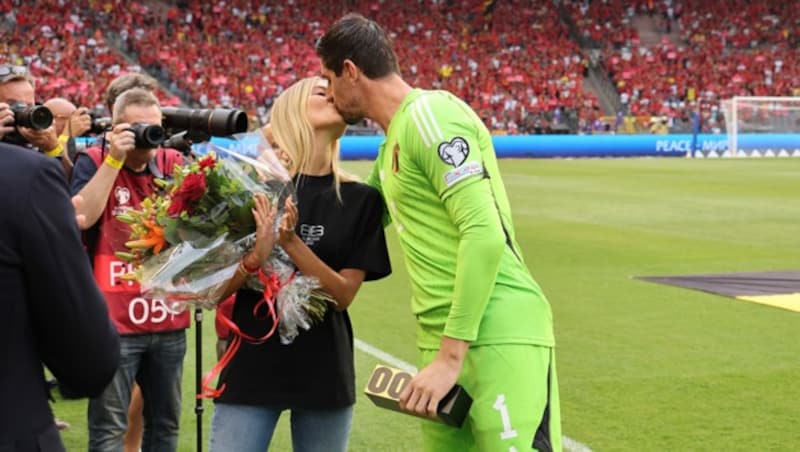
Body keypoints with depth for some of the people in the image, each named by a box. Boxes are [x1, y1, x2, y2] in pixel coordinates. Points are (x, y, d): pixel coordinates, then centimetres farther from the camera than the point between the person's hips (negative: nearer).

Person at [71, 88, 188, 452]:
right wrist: (114, 159, -19)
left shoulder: (173, 163, 8)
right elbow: (81, 216, -20)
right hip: (114, 319, -5)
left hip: (168, 317, 5)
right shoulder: (94, 162, -3)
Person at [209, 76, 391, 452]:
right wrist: (256, 255, -22)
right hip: (252, 362, -2)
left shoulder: (360, 199, 1)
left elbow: (344, 295, -5)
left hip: (324, 370, 2)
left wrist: (291, 243, -18)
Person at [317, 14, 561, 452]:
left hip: (499, 336, -10)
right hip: (445, 341, 10)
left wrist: (450, 356, -20)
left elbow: (484, 235, -19)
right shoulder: (393, 142, 20)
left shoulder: (429, 116, -10)